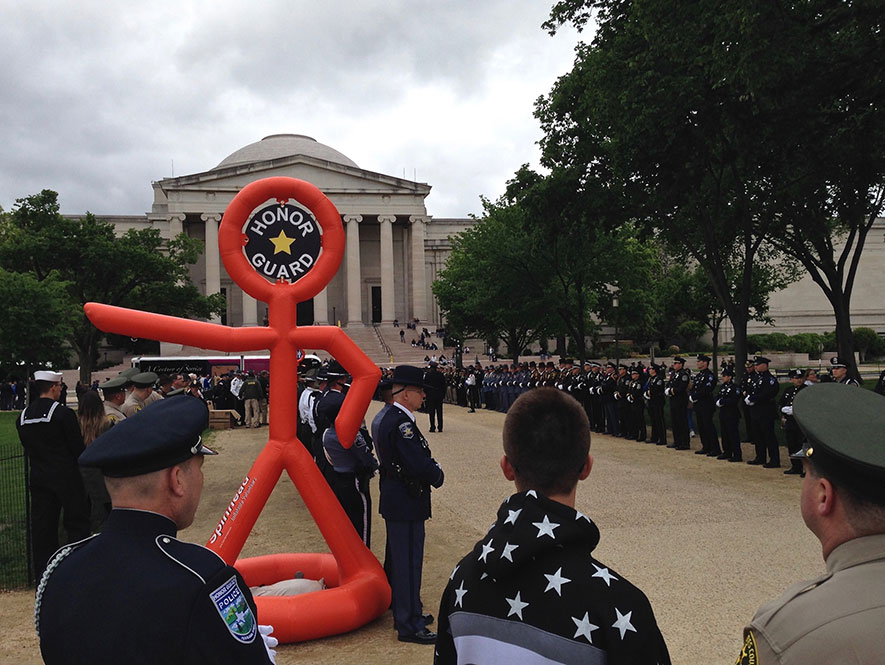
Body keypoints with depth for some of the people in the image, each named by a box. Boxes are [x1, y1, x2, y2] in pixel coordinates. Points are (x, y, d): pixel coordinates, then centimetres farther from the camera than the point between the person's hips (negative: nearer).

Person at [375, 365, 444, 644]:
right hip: (406, 506, -11)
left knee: (400, 560, 21)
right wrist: (438, 475, -9)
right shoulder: (402, 424, -24)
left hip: (396, 503, 11)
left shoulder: (391, 419, 10)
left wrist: (431, 470, -1)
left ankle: (404, 611, 35)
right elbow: (420, 466, -28)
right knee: (409, 562, -1)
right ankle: (409, 626, 10)